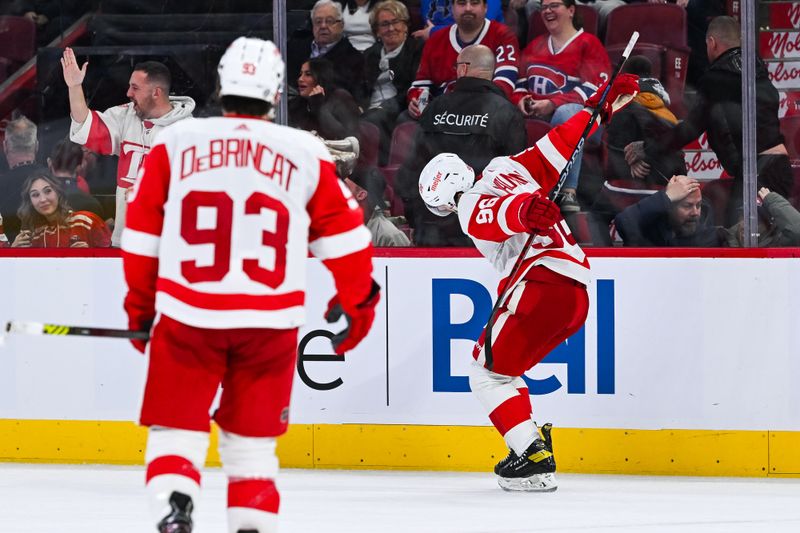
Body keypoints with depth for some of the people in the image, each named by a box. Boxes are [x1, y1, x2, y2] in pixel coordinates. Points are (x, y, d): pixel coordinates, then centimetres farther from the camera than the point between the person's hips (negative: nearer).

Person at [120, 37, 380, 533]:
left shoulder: (175, 144, 4)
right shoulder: (307, 154, 4)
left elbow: (142, 233, 8)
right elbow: (345, 236, 8)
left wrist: (140, 306, 20)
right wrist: (357, 302, 22)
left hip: (188, 316, -1)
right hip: (271, 321, 1)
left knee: (176, 432, 7)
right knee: (252, 442, 15)